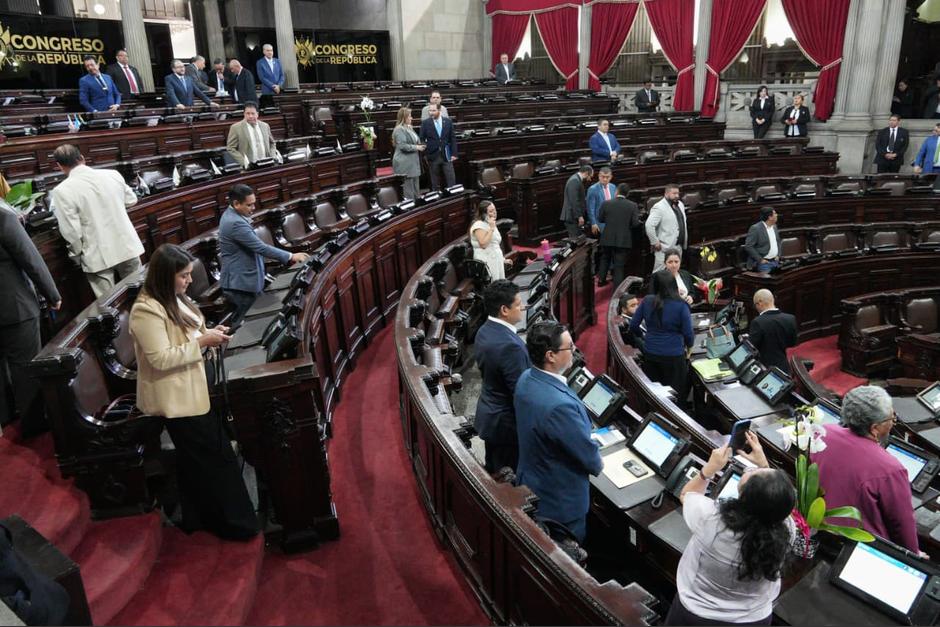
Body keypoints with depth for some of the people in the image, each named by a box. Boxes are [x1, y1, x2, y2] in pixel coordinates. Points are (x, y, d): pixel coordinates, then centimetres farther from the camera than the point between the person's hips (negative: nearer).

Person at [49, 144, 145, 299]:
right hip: (127, 246, 4)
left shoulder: (62, 191, -14)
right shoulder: (113, 174, -3)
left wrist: (77, 255, 3)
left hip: (97, 256, -4)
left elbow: (71, 231, -13)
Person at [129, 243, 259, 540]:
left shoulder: (173, 299, 6)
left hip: (192, 390, 9)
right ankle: (231, 523, 17)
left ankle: (201, 517, 34)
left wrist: (209, 333, 1)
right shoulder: (147, 311, -23)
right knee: (211, 458, 2)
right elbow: (161, 359, -26)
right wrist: (202, 342, -25)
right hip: (176, 399, -9)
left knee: (198, 459, 19)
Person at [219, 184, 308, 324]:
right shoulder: (236, 223, -26)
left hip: (240, 281, 10)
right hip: (241, 284, -10)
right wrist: (290, 257, -21)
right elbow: (261, 248, -26)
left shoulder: (231, 215, 8)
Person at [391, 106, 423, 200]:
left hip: (413, 161, 10)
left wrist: (420, 146, 6)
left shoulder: (409, 127, 15)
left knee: (416, 184, 13)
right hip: (405, 163, -10)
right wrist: (416, 147, -16)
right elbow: (402, 146, -23)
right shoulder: (399, 129, -15)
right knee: (409, 185, -4)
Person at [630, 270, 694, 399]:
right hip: (673, 355, -3)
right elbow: (688, 334, -10)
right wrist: (689, 345, 12)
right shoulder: (681, 306, -14)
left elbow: (633, 326, 2)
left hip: (649, 354, 3)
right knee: (674, 394, 11)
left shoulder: (646, 301, -5)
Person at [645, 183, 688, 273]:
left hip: (679, 246, 9)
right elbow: (649, 226, -23)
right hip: (665, 248, -9)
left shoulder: (680, 204, 14)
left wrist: (685, 241, 17)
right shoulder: (659, 207, -14)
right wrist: (655, 242, -19)